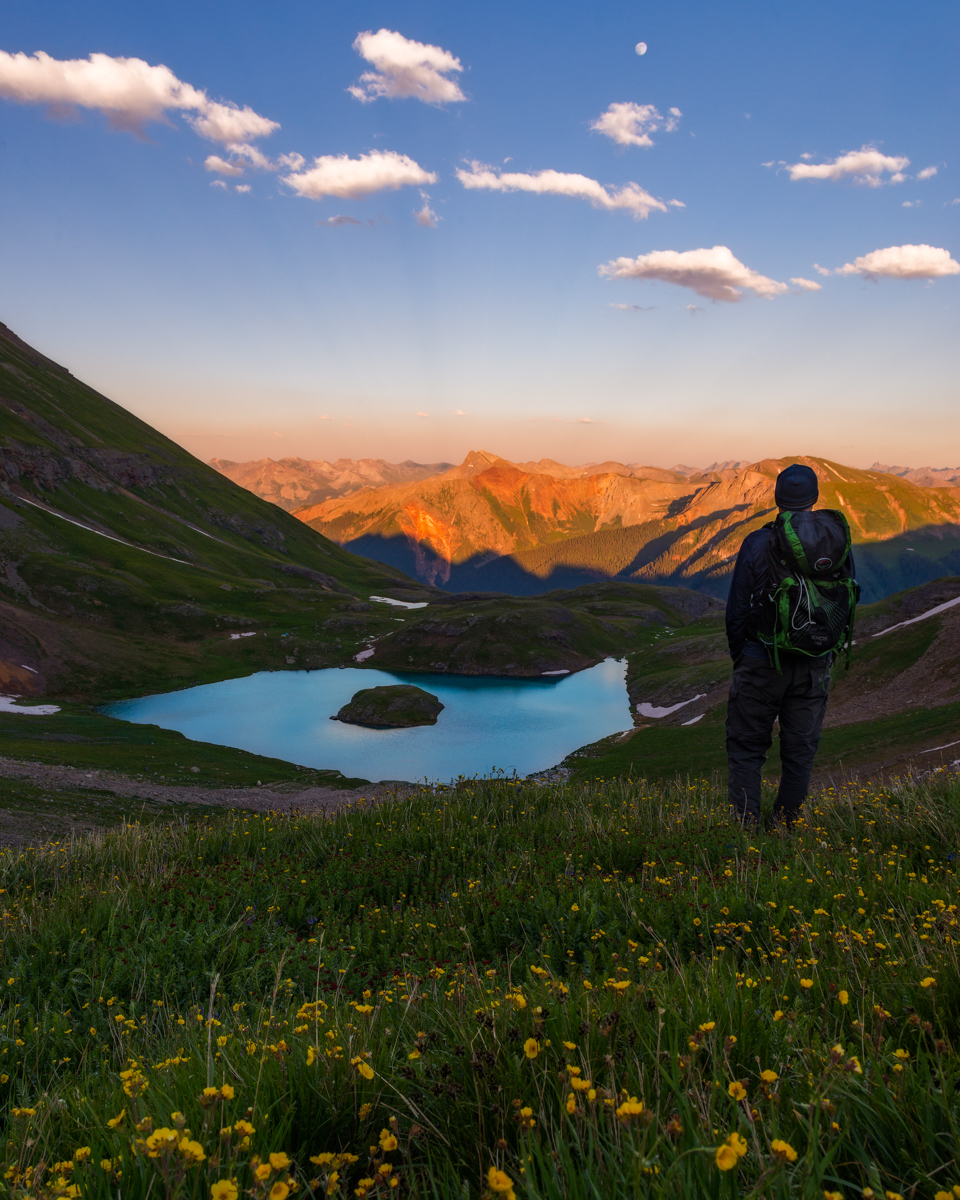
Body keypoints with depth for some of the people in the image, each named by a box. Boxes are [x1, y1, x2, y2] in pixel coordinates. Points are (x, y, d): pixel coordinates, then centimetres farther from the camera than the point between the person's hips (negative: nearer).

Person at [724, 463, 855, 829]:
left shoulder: (757, 543, -10)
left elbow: (737, 610, -7)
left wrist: (738, 657, 8)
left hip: (762, 662, -3)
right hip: (815, 668, 3)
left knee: (746, 749, 8)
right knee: (800, 752, 13)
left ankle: (746, 827, 6)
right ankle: (784, 827, 21)